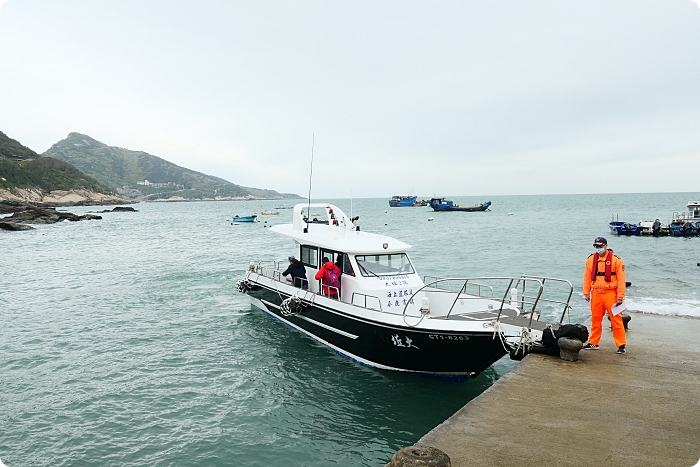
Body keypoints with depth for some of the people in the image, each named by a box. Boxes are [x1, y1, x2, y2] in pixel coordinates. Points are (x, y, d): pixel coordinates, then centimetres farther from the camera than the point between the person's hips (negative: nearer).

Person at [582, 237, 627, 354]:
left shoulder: (616, 260, -5)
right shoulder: (591, 259, 8)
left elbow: (621, 279, -6)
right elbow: (587, 277, 11)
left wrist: (620, 297, -10)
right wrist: (586, 293, 7)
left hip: (610, 294, -4)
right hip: (596, 294, 4)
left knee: (616, 320, -1)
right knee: (595, 319, 11)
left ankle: (621, 345, 7)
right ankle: (593, 343, 21)